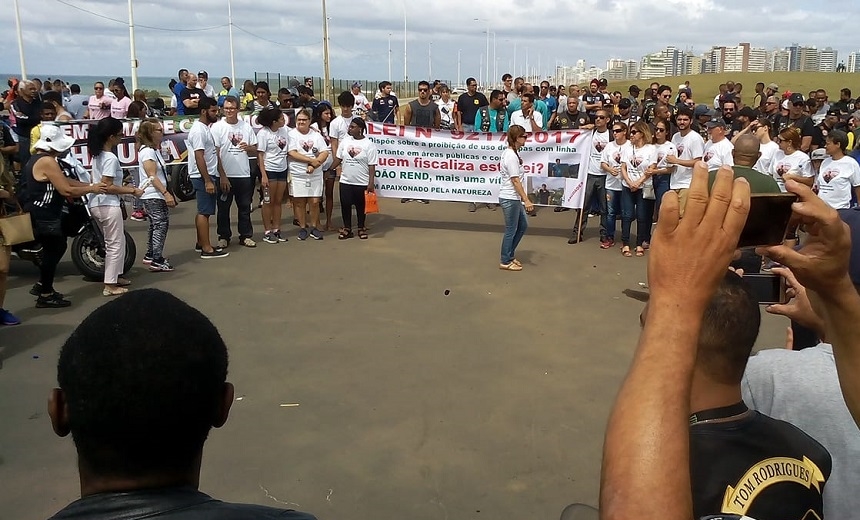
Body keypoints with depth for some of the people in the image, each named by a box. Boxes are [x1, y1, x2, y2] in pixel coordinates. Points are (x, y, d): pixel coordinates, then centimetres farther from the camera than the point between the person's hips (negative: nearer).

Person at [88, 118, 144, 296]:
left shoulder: (98, 155, 11)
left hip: (97, 204, 10)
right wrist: (132, 191, -15)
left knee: (117, 242, 21)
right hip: (108, 206, -10)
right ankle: (110, 285, 1)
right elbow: (108, 187, -22)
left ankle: (115, 276, 30)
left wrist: (124, 188, 15)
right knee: (115, 245, -2)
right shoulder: (111, 158, -18)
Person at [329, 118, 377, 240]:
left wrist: (371, 183, -14)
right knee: (345, 205, 6)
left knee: (361, 206, 9)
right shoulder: (345, 141, 3)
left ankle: (361, 228, 24)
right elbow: (338, 159, 9)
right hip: (345, 182, 3)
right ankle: (347, 229, 19)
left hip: (362, 183, -3)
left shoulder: (369, 145, -8)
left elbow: (372, 166, -10)